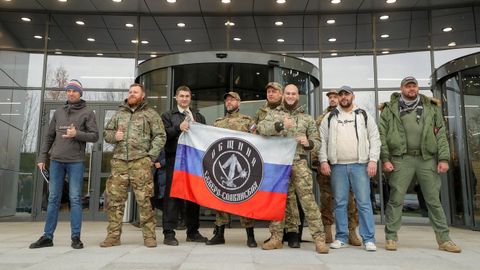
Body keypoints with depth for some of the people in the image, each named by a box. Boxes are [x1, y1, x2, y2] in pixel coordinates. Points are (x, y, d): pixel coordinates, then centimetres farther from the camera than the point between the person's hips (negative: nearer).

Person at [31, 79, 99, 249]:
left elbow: (94, 136, -3)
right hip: (56, 160, 4)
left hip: (76, 161, -4)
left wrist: (77, 134, -19)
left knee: (75, 199, -2)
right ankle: (47, 236, 13)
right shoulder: (59, 112, 14)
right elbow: (49, 137, 15)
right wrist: (42, 157, 8)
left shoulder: (87, 112, 3)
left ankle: (76, 237, 3)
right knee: (53, 198, 7)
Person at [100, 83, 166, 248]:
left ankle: (149, 236, 4)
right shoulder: (119, 113, 20)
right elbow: (106, 133, 23)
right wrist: (114, 136, 0)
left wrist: (151, 156, -8)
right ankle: (113, 235, 13)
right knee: (115, 198, 3)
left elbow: (160, 136, 2)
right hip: (119, 161, 4)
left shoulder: (150, 114, 8)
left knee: (144, 200, -5)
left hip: (140, 162, -4)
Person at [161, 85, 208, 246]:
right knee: (172, 194, -5)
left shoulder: (199, 117, 22)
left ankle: (193, 232, 17)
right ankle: (169, 233, 0)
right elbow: (164, 134, -5)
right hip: (175, 160, -4)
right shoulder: (168, 116, 11)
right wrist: (178, 128, -17)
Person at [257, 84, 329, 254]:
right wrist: (280, 125, -21)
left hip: (299, 164, -1)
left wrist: (308, 143, -9)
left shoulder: (307, 118, 14)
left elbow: (317, 142, 14)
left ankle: (319, 239, -4)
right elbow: (261, 128, -7)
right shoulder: (274, 114, 12)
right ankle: (276, 238, 17)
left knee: (308, 200, -8)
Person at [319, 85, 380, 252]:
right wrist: (323, 160, -2)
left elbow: (375, 139, 5)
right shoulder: (329, 118, 12)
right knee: (340, 203, 6)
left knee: (364, 203, -1)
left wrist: (373, 160, -5)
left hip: (360, 165, -1)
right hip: (337, 166, 1)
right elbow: (322, 141, 8)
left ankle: (369, 239, 6)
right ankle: (341, 237, 15)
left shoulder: (364, 116, 10)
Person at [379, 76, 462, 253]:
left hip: (427, 159, 2)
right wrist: (385, 159, -8)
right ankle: (391, 238, 9)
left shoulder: (431, 107, 11)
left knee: (434, 200, 7)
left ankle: (444, 239, 17)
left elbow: (441, 134, 7)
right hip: (401, 159, -2)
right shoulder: (390, 109, 5)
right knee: (396, 200, 0)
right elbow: (382, 136, 1)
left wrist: (443, 158, -2)